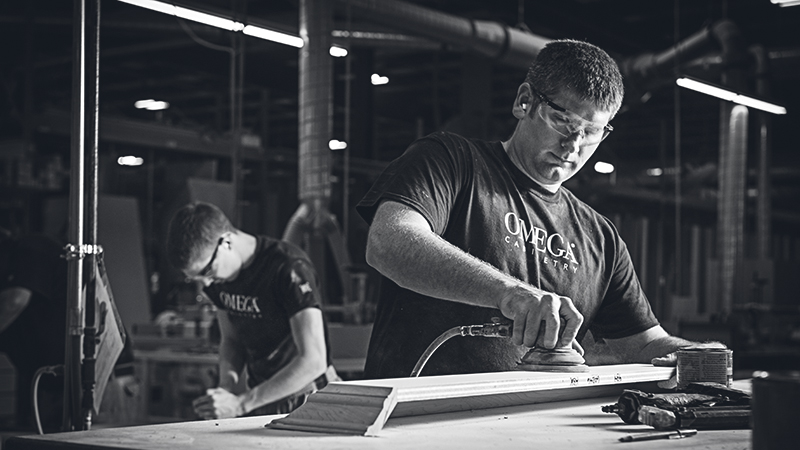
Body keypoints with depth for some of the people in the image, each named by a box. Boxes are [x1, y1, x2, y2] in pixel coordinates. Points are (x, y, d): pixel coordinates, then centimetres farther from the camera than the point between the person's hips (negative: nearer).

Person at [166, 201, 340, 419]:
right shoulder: (218, 278, 4)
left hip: (305, 403, -5)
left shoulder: (290, 269, -18)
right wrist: (227, 384, -5)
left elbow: (313, 361, -22)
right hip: (261, 403, 5)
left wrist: (239, 404, -22)